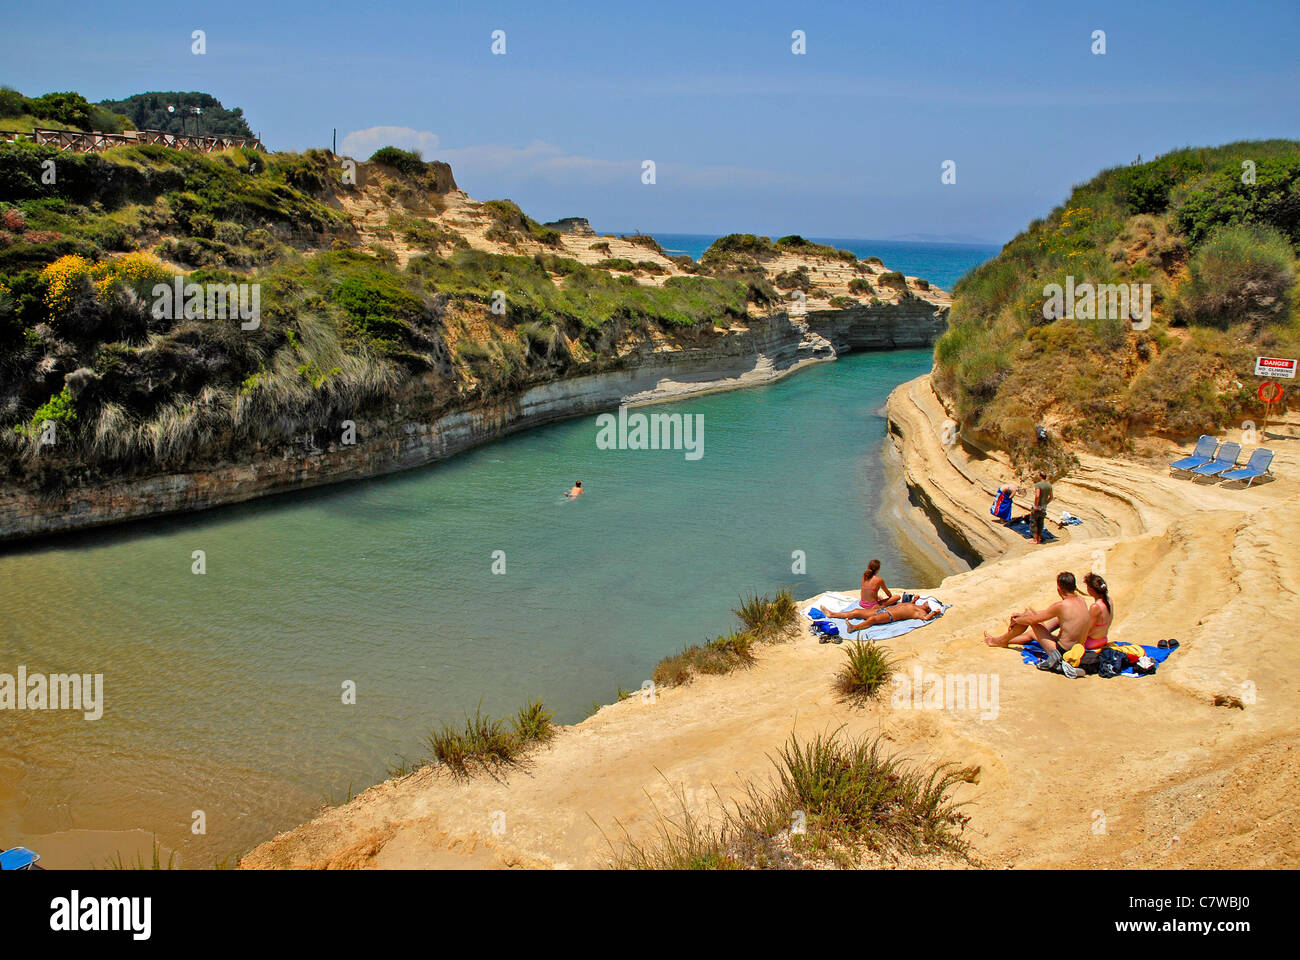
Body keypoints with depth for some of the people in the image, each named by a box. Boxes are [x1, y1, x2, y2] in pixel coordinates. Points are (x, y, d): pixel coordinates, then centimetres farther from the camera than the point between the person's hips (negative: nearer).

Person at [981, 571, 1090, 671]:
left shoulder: (1062, 605, -21)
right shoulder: (1081, 600, 2)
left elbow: (1033, 619, -9)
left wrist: (1015, 621, 10)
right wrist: (1023, 615, 22)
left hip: (1062, 650, -8)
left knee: (1029, 619, 0)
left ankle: (1001, 641, 24)